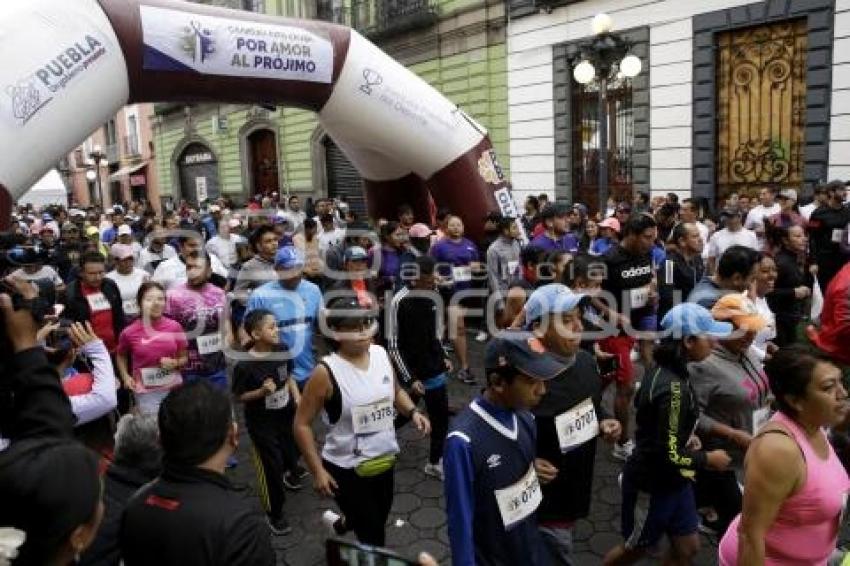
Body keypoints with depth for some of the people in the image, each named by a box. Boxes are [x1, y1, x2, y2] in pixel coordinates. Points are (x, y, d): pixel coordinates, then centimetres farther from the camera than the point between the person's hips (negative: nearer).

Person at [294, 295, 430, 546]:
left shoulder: (381, 354, -5)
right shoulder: (326, 372, -22)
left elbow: (396, 392, 13)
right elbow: (302, 423, -15)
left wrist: (412, 412, -6)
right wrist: (317, 471, -16)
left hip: (385, 461, 6)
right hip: (346, 469, -6)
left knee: (377, 521, 27)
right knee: (374, 539, 4)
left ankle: (341, 522, 57)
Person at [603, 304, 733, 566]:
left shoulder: (666, 369, -1)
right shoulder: (673, 388, -30)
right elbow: (669, 456, -27)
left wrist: (686, 438, 4)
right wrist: (709, 458, -13)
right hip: (652, 484, -8)